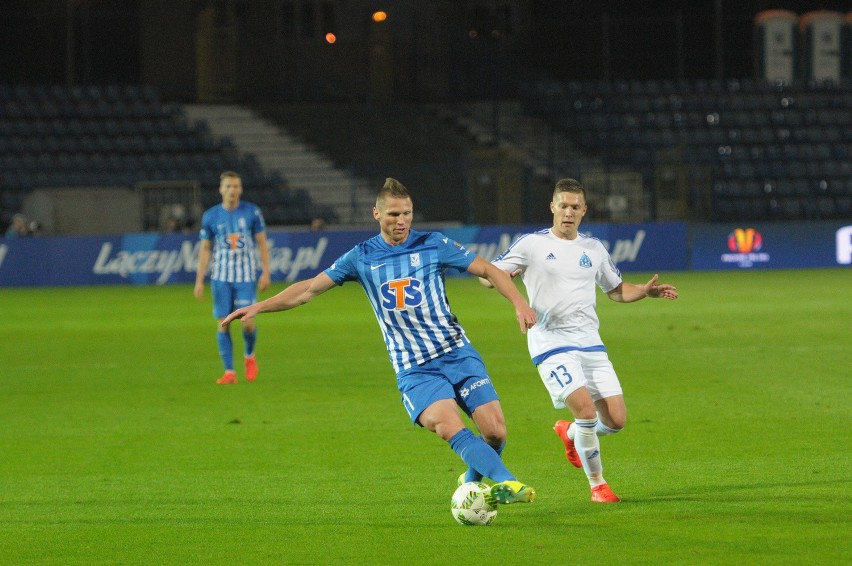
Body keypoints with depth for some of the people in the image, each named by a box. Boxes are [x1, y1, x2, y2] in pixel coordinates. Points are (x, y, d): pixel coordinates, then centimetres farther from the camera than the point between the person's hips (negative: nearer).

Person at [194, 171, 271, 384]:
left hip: (246, 276, -1)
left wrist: (265, 272, -2)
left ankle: (250, 356, 20)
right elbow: (205, 249, 7)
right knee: (223, 324, -4)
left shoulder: (252, 212, 0)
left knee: (247, 322, -10)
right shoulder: (210, 216, 3)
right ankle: (229, 372, 3)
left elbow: (262, 244, 5)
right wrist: (199, 281, 3)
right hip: (221, 277, 1)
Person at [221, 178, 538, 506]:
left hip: (456, 352, 0)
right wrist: (258, 307, 4)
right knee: (448, 426, -28)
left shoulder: (433, 245, 3)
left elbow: (486, 270, 7)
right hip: (413, 369, 0)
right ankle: (506, 482, -28)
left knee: (495, 431, -10)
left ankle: (474, 479, 19)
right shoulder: (362, 257, 6)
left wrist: (519, 303, -7)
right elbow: (310, 288, 10)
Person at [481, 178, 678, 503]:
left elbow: (617, 290, 26)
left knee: (616, 420, -3)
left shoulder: (593, 249, 14)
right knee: (586, 409, -21)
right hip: (551, 343, -5)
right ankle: (597, 485, -3)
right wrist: (504, 276, -25)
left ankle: (570, 433, 30)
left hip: (590, 342, 5)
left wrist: (645, 291, 6)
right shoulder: (532, 244, 0)